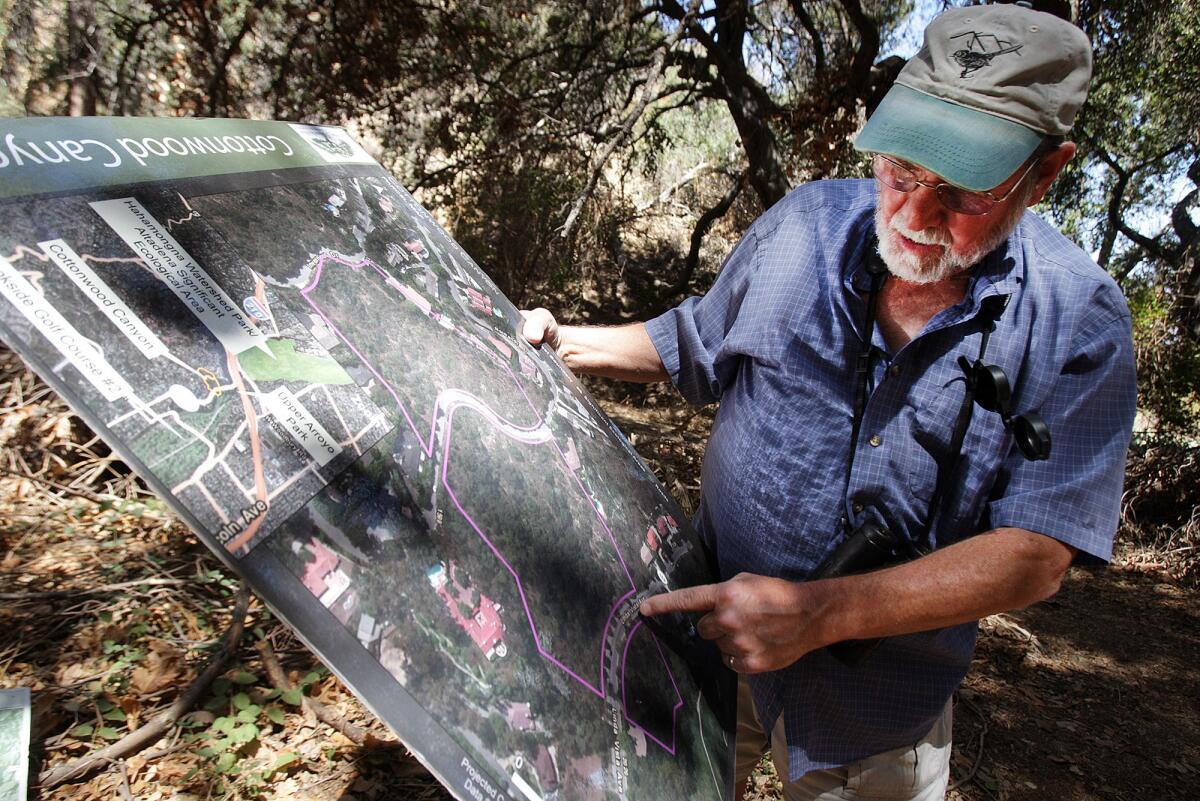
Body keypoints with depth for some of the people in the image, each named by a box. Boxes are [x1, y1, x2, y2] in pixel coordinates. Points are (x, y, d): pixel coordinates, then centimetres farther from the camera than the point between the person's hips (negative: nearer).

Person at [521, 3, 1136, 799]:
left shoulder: (1078, 322, -16)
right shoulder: (806, 223, -9)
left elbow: (1037, 553, -20)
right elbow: (698, 346, 8)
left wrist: (821, 612, -30)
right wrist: (564, 342, 0)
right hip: (709, 632, 2)